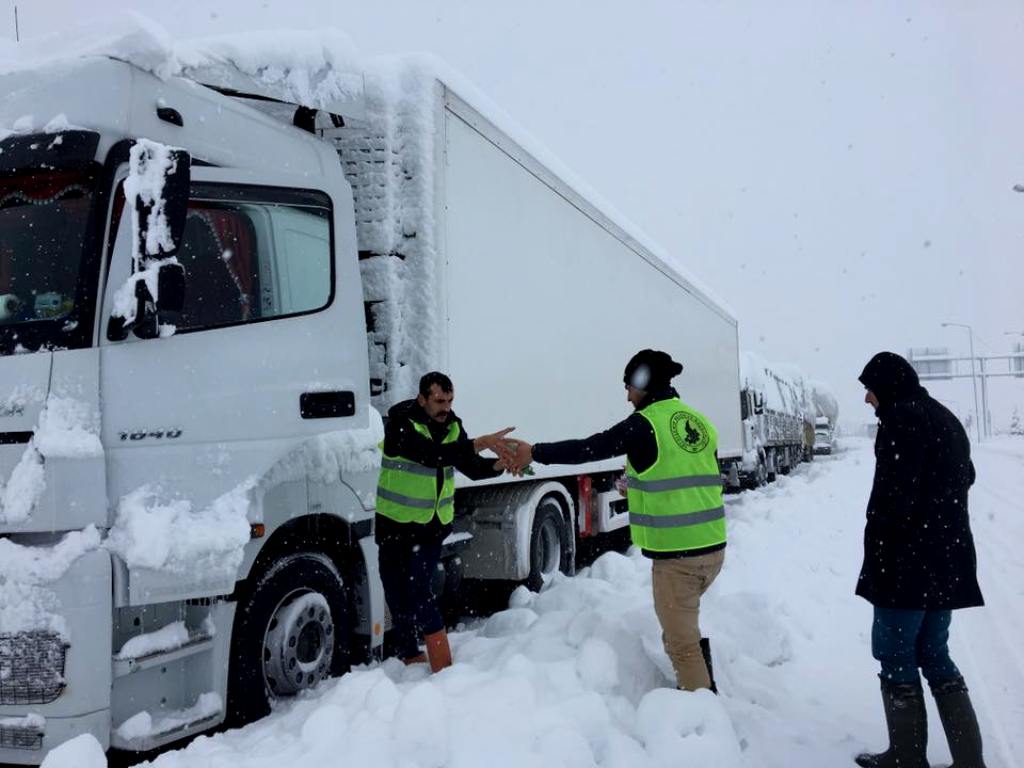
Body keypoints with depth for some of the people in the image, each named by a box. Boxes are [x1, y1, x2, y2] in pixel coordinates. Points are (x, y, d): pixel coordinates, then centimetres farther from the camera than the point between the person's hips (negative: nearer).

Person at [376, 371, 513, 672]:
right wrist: (479, 443, -37)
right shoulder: (401, 423, -17)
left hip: (433, 524, 4)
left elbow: (472, 468, 5)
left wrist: (500, 464, -15)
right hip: (395, 525, -4)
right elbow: (432, 455, -32)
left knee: (417, 591, 0)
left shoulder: (452, 425, 3)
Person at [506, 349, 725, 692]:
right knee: (684, 625, 26)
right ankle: (703, 691, 29)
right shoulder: (700, 422, 11)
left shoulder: (645, 424, -11)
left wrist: (535, 452, 2)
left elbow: (586, 449, -8)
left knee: (681, 641, 4)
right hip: (713, 548, 8)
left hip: (676, 554, -7)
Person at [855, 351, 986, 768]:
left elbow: (892, 496, -18)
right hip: (947, 562, 9)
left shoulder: (902, 419, -12)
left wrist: (876, 559, -14)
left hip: (907, 563, -9)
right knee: (934, 655, 15)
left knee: (896, 658, 2)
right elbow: (964, 478, 26)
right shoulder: (946, 419, 17)